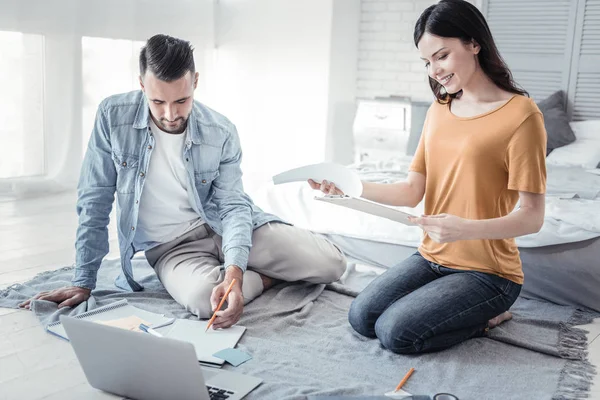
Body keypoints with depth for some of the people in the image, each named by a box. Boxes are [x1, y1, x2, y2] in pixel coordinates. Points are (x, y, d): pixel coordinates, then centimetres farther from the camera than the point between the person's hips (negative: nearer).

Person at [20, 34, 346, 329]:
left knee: (331, 263, -16)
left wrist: (234, 272, -32)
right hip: (170, 246, 0)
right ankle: (270, 275, -3)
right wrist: (84, 282, -6)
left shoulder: (221, 133, -11)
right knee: (202, 296, -38)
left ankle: (247, 271, 15)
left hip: (221, 226, 1)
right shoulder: (113, 117, -14)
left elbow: (233, 206, -12)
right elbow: (95, 202, -7)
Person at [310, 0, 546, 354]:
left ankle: (486, 317, 6)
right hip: (432, 258, 6)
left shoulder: (519, 113, -15)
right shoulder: (439, 109, 6)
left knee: (396, 332, -19)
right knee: (362, 317, -7)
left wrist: (466, 229, -33)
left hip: (487, 271, -6)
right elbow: (412, 191, 3)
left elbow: (532, 217, -16)